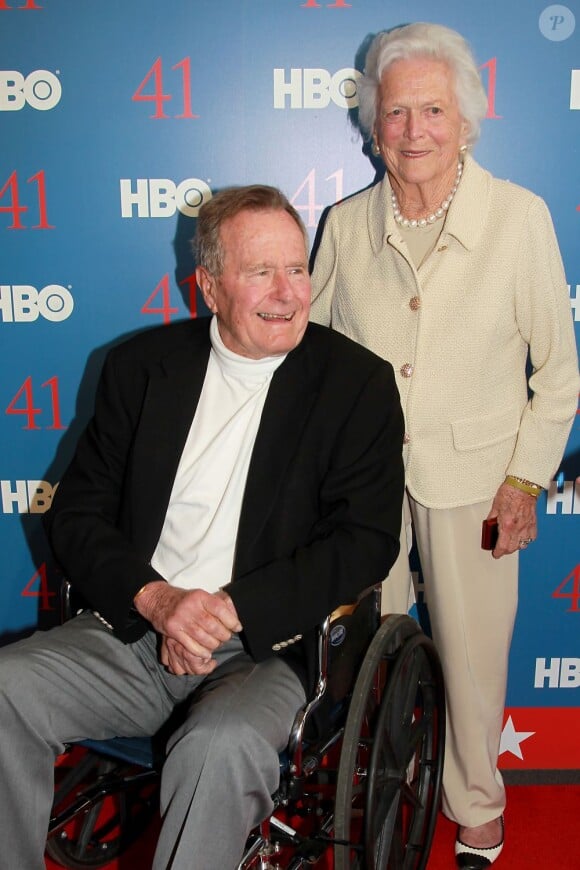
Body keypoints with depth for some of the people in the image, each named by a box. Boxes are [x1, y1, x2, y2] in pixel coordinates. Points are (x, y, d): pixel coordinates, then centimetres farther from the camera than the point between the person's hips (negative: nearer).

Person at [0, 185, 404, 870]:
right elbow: (76, 513, 6)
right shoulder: (142, 364, 8)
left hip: (266, 647, -3)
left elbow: (366, 541, -6)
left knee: (223, 744, -34)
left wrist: (231, 608, -16)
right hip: (133, 627, 4)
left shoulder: (358, 383, 1)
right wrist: (155, 598, -13)